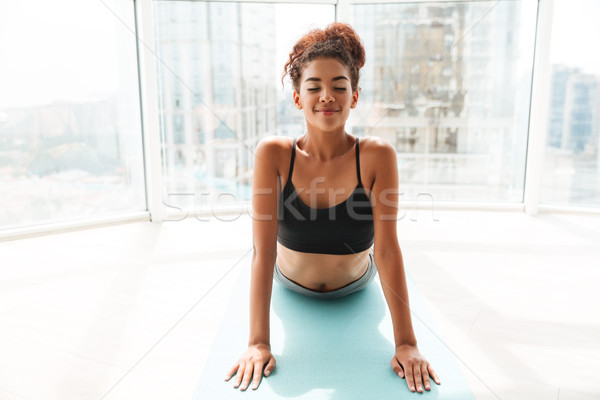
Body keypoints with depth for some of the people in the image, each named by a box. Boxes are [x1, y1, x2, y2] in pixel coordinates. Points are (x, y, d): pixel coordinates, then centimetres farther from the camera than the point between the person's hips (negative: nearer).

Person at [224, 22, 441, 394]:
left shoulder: (377, 155, -30)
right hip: (291, 288, 0)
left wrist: (407, 342, -28)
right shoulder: (274, 154, -29)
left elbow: (388, 250, -29)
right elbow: (262, 251, -30)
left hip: (355, 290, 1)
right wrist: (258, 341, -31)